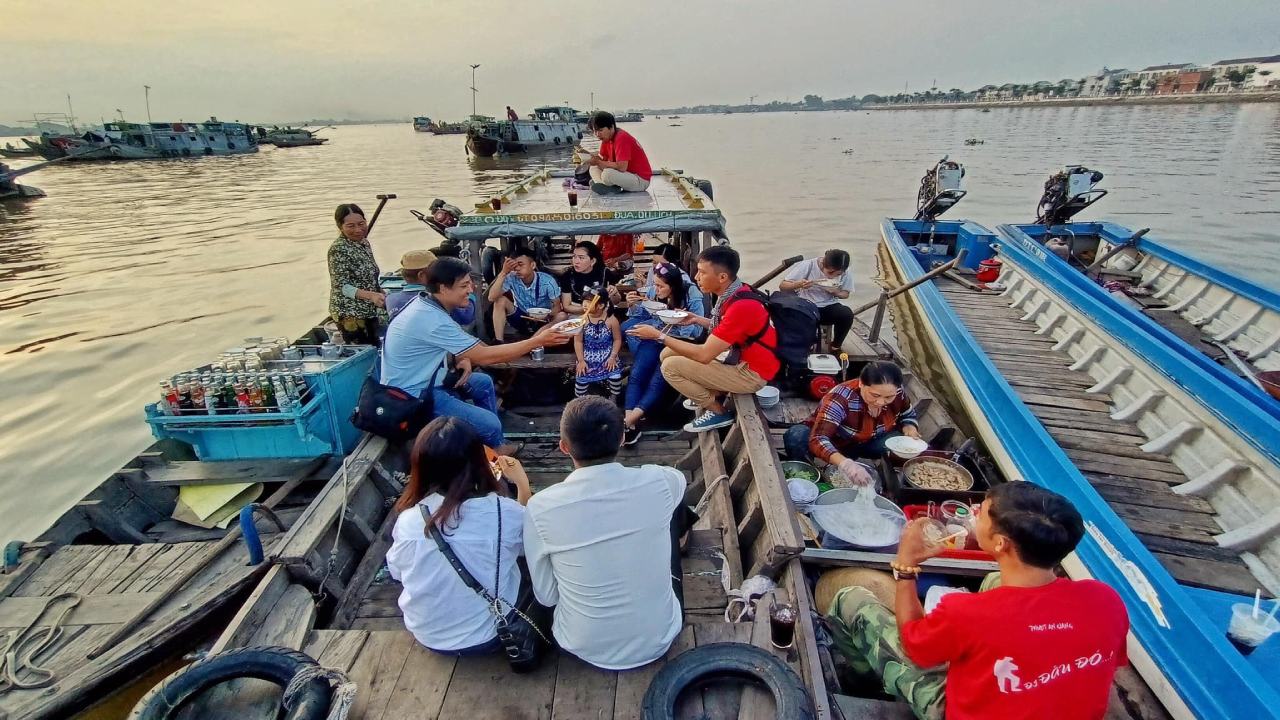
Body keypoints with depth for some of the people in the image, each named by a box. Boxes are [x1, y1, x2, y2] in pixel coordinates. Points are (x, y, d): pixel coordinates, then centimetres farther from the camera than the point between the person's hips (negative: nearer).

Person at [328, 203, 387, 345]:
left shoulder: (364, 242, 7)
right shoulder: (338, 249, -17)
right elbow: (341, 286, -20)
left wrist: (379, 295, 17)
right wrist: (370, 295, -32)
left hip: (369, 311, 8)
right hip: (351, 315, -8)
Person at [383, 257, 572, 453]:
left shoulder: (426, 302, 0)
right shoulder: (432, 319, -29)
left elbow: (448, 343, 18)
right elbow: (485, 356, -26)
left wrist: (464, 359, -4)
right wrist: (538, 341, -22)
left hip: (419, 380, 10)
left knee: (483, 382, 17)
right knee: (490, 423, -16)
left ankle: (496, 444, 24)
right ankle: (492, 451, 17)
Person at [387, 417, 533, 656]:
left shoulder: (408, 521, -22)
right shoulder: (505, 512, -26)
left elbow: (397, 572, 2)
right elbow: (527, 545, -1)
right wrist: (523, 485, 3)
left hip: (428, 637, 3)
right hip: (487, 636, -2)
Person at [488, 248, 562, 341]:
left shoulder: (547, 281, -19)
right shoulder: (511, 278, -15)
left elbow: (557, 306, -15)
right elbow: (492, 298, -26)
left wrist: (546, 315, -37)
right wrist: (503, 273, -33)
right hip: (521, 319, 2)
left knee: (561, 316, -30)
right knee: (500, 300, -20)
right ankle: (498, 342, -20)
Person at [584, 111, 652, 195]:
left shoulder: (621, 138, -21)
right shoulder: (607, 138, 6)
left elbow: (622, 167, -31)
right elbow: (604, 159, 8)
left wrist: (598, 162, -24)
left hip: (641, 180, -10)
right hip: (627, 174, 10)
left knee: (608, 174, -34)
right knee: (593, 169, 9)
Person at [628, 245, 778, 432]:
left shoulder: (741, 306, -30)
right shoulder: (736, 291, -3)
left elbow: (704, 355, -27)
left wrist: (659, 336, -20)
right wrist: (697, 319, 1)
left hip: (751, 372, -9)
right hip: (739, 356, 9)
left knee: (671, 366, -13)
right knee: (668, 354, 5)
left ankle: (718, 411, 2)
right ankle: (712, 395, 17)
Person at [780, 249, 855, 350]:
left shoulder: (846, 273, -9)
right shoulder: (808, 266, -16)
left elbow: (845, 294, 8)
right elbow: (782, 285, -13)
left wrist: (836, 293, -16)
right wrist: (798, 284, -34)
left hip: (829, 307, 2)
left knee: (847, 313, -29)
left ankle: (835, 347, -4)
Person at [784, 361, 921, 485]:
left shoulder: (897, 393, -19)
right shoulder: (841, 398, -37)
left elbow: (908, 415, 4)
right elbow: (818, 440, -47)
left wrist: (910, 429, -20)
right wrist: (845, 463, -65)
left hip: (867, 443, 4)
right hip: (832, 444, -4)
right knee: (796, 437, -37)